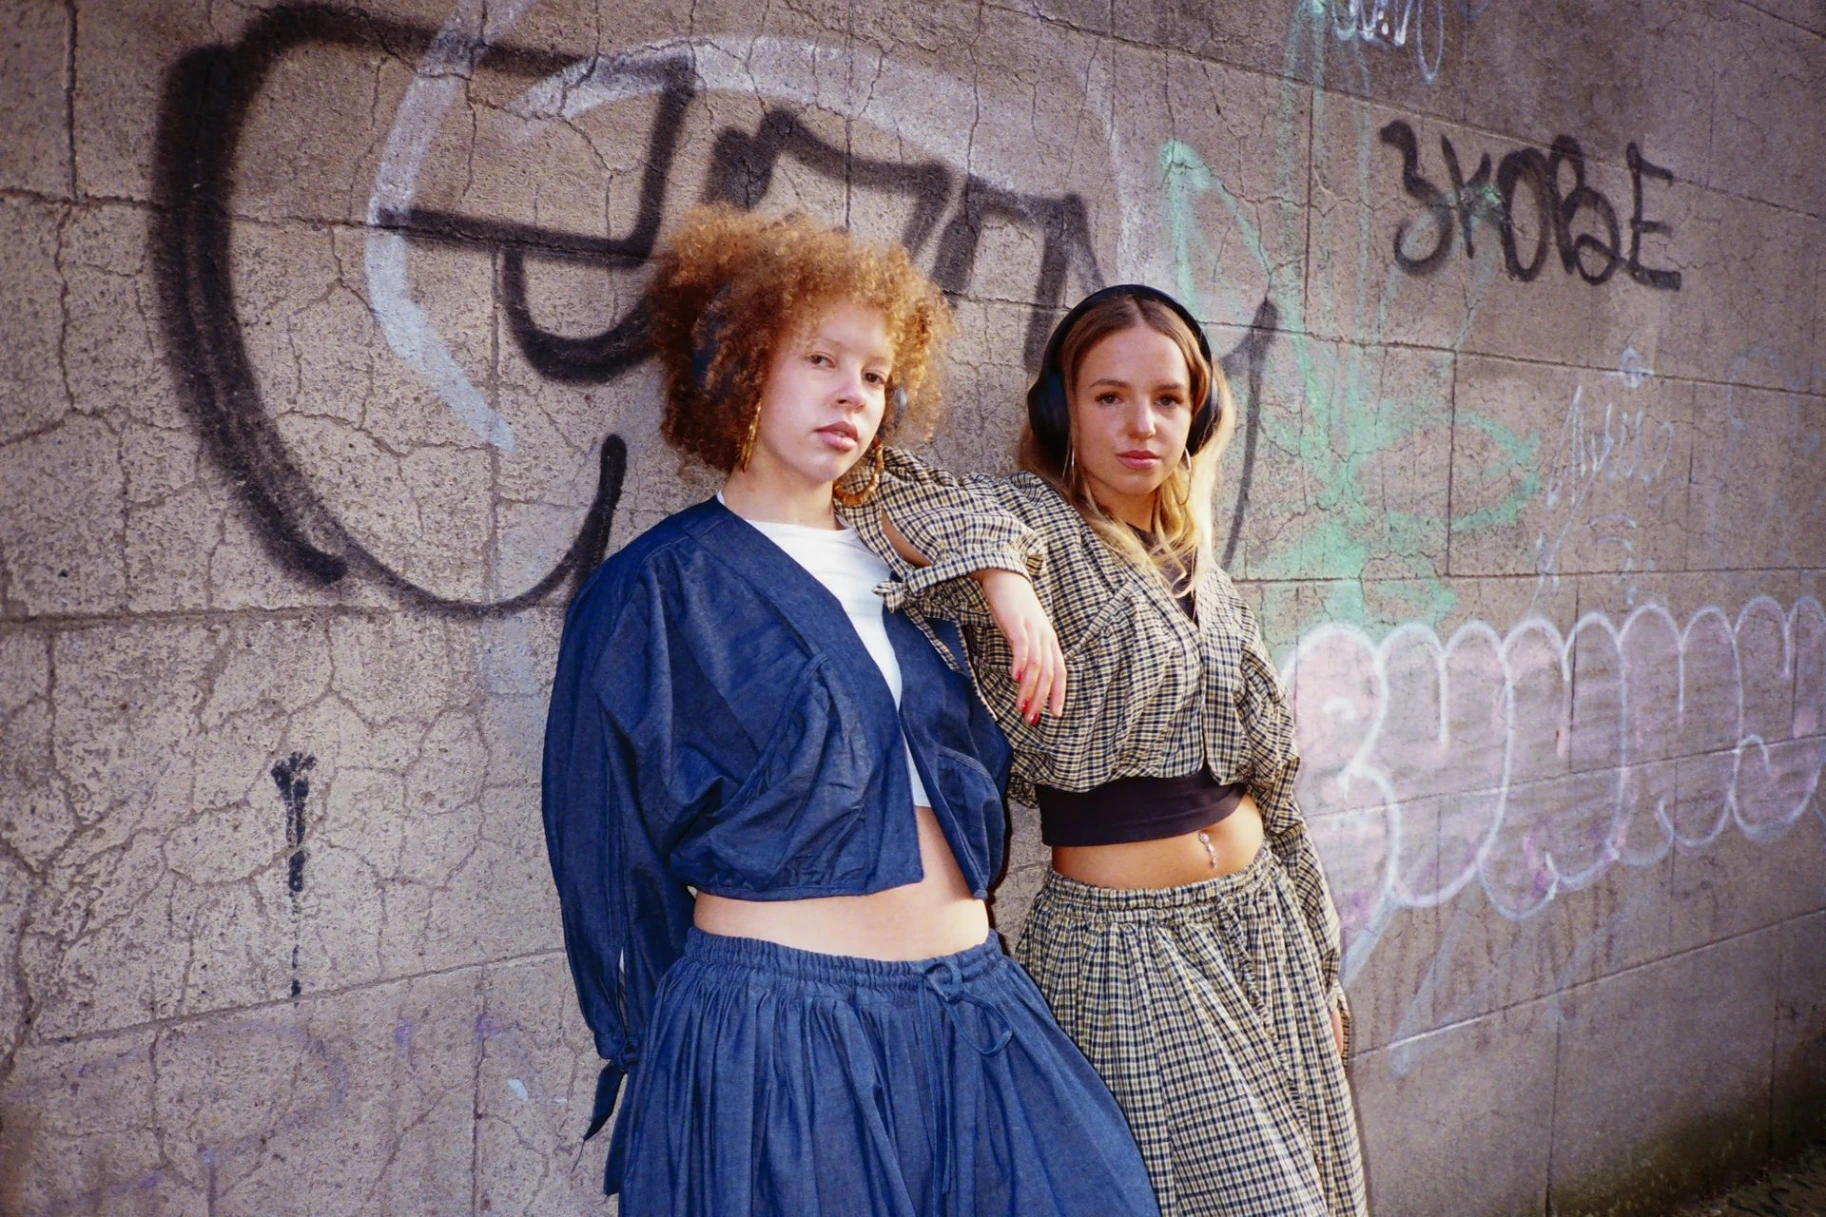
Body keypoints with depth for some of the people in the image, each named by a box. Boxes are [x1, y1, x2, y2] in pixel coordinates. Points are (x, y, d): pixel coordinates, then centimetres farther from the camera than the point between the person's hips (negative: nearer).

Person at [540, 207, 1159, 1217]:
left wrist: (1005, 569, 7)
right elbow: (609, 855, -1)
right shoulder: (658, 587, -4)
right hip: (778, 1028, -5)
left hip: (970, 1010, 6)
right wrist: (658, 1043, 3)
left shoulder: (901, 565, 12)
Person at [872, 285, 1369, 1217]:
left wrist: (1321, 967, 19)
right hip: (1122, 953, -7)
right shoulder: (1030, 525, -9)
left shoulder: (1200, 574, 11)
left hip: (1261, 925, 7)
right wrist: (994, 564, -34)